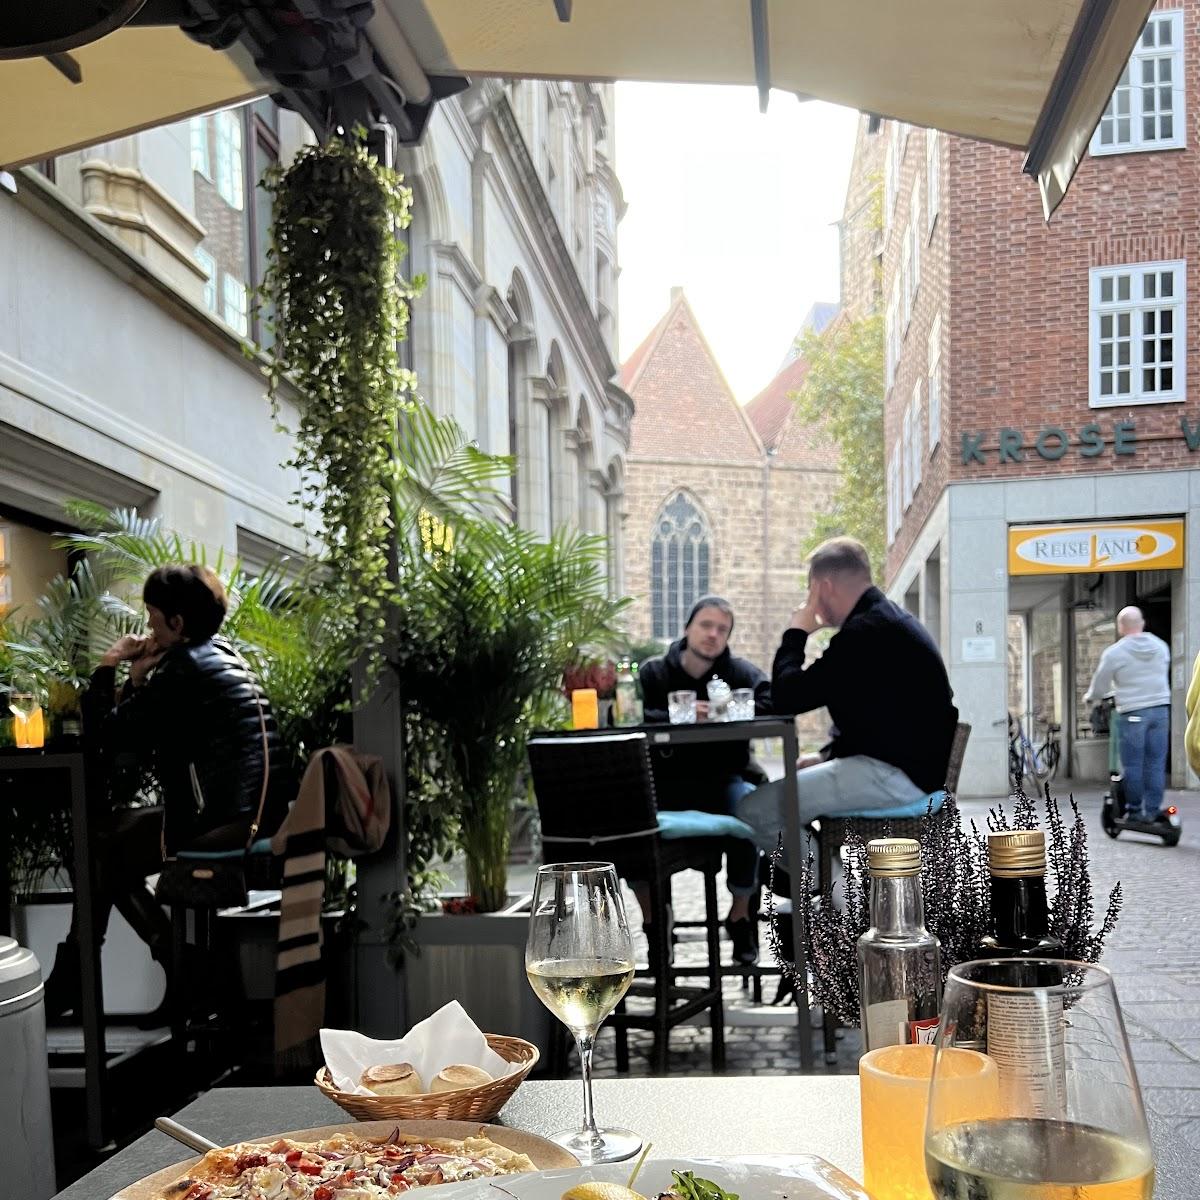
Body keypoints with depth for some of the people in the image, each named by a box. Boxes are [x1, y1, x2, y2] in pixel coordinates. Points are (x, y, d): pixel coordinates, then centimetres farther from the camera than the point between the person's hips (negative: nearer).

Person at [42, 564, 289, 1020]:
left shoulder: (183, 665, -12)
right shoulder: (222, 654, 17)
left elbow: (107, 739, -9)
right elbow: (142, 739, 19)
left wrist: (106, 668, 2)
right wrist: (138, 679, 7)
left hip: (225, 820, -9)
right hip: (256, 812, 9)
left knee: (103, 846, 8)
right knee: (116, 829, 20)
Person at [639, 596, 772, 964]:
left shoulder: (739, 671, 7)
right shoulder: (654, 672, 5)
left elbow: (776, 702, -11)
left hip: (725, 778, 0)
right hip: (666, 780, 0)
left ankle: (740, 912, -10)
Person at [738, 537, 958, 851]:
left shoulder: (867, 631, -18)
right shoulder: (885, 620, 17)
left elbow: (786, 698, -16)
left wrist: (796, 633, -1)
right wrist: (827, 755, 13)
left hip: (896, 772, -11)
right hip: (903, 764, 11)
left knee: (756, 810, -16)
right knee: (781, 795, 23)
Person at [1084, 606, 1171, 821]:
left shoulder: (1114, 653, -7)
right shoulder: (1161, 646, 7)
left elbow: (1100, 684, 2)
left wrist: (1090, 698, 23)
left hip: (1132, 713, -4)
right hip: (1161, 709, 4)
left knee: (1132, 764, 4)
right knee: (1156, 763, 6)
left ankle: (1134, 810, 10)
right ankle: (1153, 810, 7)